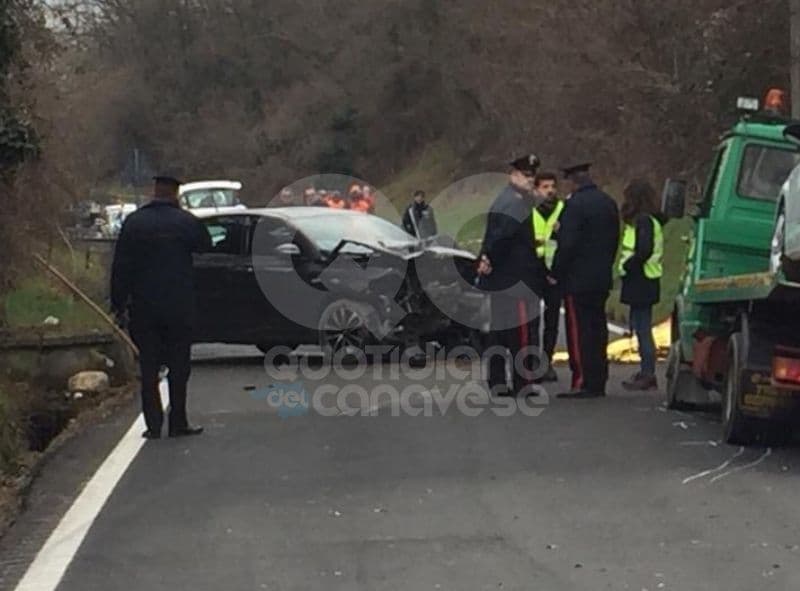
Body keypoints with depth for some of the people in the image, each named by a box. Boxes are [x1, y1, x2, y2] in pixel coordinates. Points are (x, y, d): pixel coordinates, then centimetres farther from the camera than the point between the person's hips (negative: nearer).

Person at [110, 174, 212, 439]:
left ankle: (153, 424, 6)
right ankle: (178, 423, 7)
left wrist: (119, 304, 4)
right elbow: (205, 245, 14)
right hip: (178, 307, -1)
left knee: (148, 366, 7)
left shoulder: (133, 222, -2)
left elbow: (120, 267, -2)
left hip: (143, 308, 1)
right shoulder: (186, 221, -6)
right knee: (178, 365, 7)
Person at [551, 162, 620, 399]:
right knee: (597, 329, 11)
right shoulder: (608, 203, 12)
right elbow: (614, 240, 16)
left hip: (578, 279, -8)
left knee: (579, 330, -5)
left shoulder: (575, 204, -15)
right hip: (602, 278, 8)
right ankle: (598, 382, 15)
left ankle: (583, 383, -6)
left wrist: (555, 273, -11)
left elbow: (567, 244, -19)